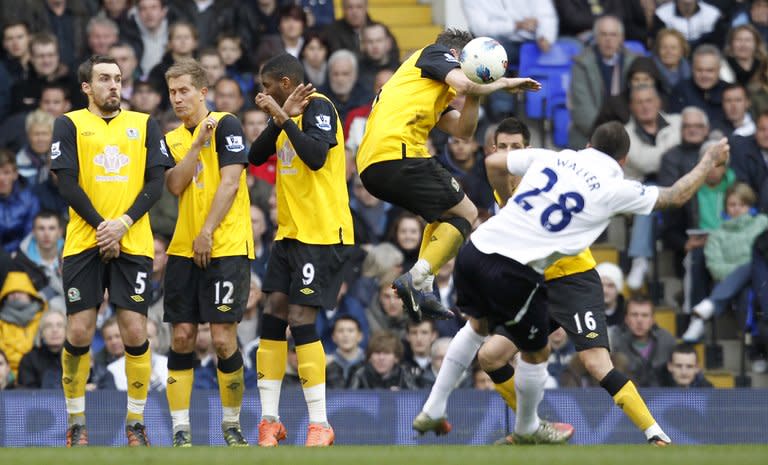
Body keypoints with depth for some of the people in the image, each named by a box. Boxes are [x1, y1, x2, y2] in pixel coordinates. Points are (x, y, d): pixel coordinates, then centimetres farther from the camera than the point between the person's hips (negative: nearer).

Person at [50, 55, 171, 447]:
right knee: (79, 332, -4)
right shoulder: (70, 125, 6)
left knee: (135, 333, -5)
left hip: (133, 243, 1)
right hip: (83, 242, -1)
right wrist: (101, 226, -11)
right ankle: (76, 422, 8)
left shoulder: (144, 125, 11)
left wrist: (124, 223, -10)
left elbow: (156, 183, 4)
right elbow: (67, 184, -3)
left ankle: (136, 422, 7)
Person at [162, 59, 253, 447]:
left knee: (223, 338, -8)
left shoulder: (226, 125, -3)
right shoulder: (172, 139, 15)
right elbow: (175, 186, 0)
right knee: (181, 337, 0)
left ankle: (232, 424, 8)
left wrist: (208, 233, -14)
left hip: (226, 247, -5)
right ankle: (180, 430, 2)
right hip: (183, 250, 5)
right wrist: (197, 143, -10)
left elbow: (230, 182, -10)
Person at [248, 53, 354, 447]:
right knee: (273, 314, 4)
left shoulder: (318, 107, -11)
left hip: (322, 233, -9)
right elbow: (255, 156, 9)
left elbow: (316, 156, -25)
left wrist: (284, 117, -19)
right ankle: (269, 420, 7)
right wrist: (278, 117, -2)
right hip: (289, 232, 9)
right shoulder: (287, 115, 16)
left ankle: (319, 423, -5)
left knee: (301, 319, -11)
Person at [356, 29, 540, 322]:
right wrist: (504, 83, 5)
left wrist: (476, 93, 14)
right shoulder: (436, 53, 10)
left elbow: (463, 130, 26)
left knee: (445, 214, 27)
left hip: (370, 167, 9)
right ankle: (416, 280, -17)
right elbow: (464, 84, -9)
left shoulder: (436, 95, 34)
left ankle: (423, 290, 10)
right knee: (465, 214, 1)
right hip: (398, 153, -9)